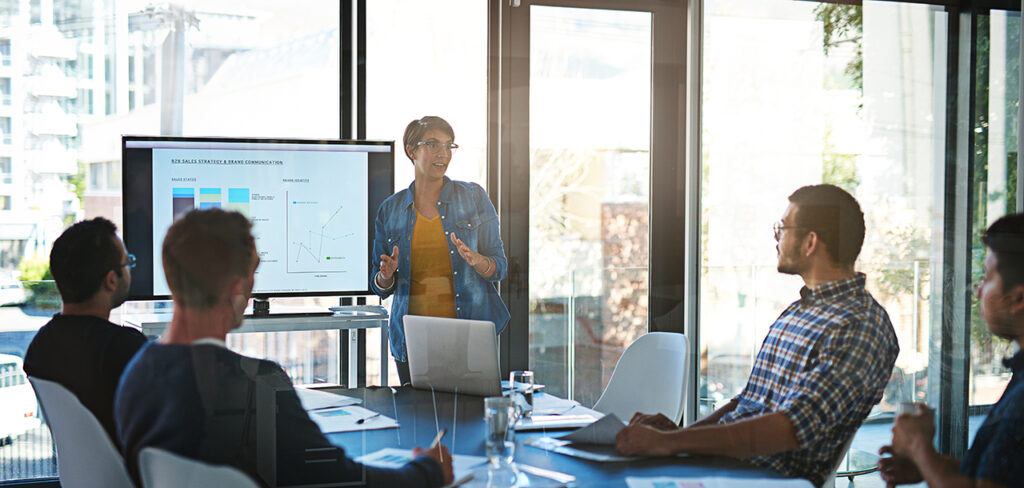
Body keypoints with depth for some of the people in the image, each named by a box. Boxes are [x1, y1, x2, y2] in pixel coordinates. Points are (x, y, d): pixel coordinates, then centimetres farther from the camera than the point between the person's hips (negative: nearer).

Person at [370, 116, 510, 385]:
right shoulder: (390, 209, 7)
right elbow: (380, 287, 10)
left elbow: (499, 267, 2)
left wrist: (475, 260, -19)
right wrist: (386, 275, -12)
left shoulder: (473, 196, 3)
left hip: (469, 335, -1)